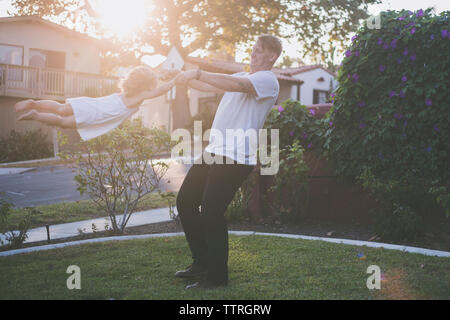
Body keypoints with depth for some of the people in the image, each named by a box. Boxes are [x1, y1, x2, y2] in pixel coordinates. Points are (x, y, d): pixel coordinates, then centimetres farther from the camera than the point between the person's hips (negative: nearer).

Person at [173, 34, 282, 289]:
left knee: (211, 213, -13)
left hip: (236, 156, -9)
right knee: (186, 202, 11)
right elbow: (209, 86, 25)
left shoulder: (268, 80, -6)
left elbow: (237, 85, -24)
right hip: (215, 151, 9)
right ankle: (202, 263, 22)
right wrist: (186, 79, 10)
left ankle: (217, 275, 2)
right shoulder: (241, 76, 25)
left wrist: (198, 73, -23)